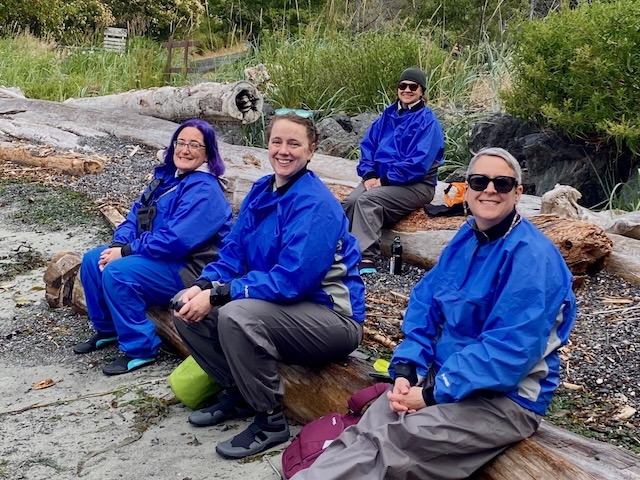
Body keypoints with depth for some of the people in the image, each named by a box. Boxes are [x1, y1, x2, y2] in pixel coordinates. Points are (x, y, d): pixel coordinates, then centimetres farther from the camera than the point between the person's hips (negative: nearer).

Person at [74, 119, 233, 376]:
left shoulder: (205, 190, -18)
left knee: (117, 272, -27)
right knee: (92, 260, 4)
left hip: (188, 267, -10)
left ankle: (140, 349, -14)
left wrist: (127, 251, -20)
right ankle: (107, 329, 21)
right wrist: (117, 246, -10)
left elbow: (176, 241, -27)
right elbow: (135, 216, 10)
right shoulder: (166, 177, 11)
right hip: (156, 256, 10)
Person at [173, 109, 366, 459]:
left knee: (236, 315, -33)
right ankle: (237, 392, 14)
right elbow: (234, 253, 6)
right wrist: (203, 286, -14)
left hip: (332, 315, -8)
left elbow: (291, 279, -27)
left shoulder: (316, 204, -20)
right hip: (275, 303, 8)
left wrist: (218, 295, -26)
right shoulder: (261, 191, 5)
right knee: (188, 305, 0)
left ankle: (271, 421, -13)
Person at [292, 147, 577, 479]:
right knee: (367, 429, -19)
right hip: (445, 378, 6)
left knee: (390, 441, -28)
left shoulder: (531, 256, -17)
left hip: (507, 397, -6)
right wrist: (405, 370, -8)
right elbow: (425, 305, 8)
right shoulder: (465, 239, 8)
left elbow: (511, 350, -23)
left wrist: (434, 394, -22)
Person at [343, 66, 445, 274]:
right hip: (380, 179, 6)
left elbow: (419, 163, -16)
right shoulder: (388, 114, 14)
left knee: (367, 200, -32)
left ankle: (366, 258, -41)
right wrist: (369, 175, -5)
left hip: (416, 185, -6)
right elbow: (368, 144, 12)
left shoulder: (427, 121, -6)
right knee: (350, 201, -25)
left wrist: (385, 180, -16)